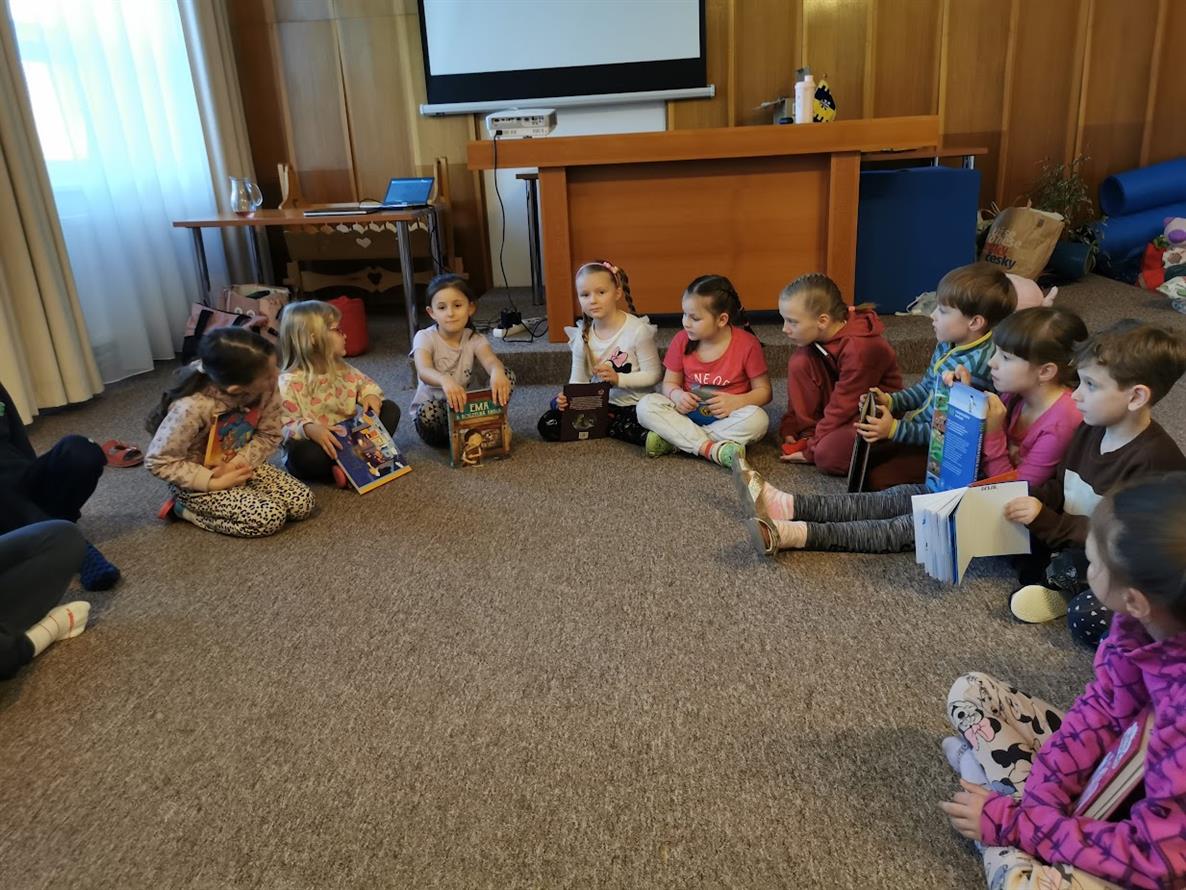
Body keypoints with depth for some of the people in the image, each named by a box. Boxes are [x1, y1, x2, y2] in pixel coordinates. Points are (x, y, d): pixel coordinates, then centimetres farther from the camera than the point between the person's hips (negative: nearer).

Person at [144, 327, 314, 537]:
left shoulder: (266, 389, -20)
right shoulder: (192, 408, -35)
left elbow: (269, 435, -6)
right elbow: (158, 461, -24)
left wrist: (239, 461, -24)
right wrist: (214, 482, -25)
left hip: (242, 466, 6)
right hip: (197, 481, -5)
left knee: (303, 502, -7)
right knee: (270, 518, -21)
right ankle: (185, 509, 0)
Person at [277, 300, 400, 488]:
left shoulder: (341, 368, 3)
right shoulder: (289, 382, -18)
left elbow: (363, 382, 18)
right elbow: (284, 426, -22)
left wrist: (370, 394, -6)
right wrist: (308, 428, -42)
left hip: (346, 438, 7)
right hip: (315, 443, -7)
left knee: (390, 409, -2)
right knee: (306, 455, -41)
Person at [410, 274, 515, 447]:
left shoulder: (474, 339, -6)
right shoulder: (425, 338, -15)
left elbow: (490, 361, -28)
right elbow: (424, 371, -35)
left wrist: (497, 372, -56)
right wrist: (445, 380, -60)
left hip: (464, 404, 2)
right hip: (434, 406, -2)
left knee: (507, 375, -17)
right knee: (427, 413, -40)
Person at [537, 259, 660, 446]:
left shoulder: (638, 330, -12)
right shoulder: (582, 336, 2)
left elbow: (653, 375, -10)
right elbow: (577, 380, 5)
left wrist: (618, 379, -21)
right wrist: (567, 397, -16)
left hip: (633, 405, -4)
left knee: (650, 433, -35)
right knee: (547, 424, -11)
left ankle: (601, 424, -7)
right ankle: (610, 423, -5)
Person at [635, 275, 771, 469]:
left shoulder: (747, 344, -11)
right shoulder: (682, 340, -3)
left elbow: (764, 391, -5)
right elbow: (669, 383, 5)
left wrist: (736, 401, -24)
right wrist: (677, 395, -18)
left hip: (725, 417, -2)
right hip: (688, 413, 2)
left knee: (757, 419, -34)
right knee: (646, 405, -23)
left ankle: (676, 441, -27)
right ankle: (713, 450, -32)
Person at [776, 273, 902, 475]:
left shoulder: (859, 348, -31)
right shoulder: (813, 334, -10)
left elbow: (842, 407, -26)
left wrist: (810, 451, -20)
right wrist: (790, 428, -3)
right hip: (842, 404, 7)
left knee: (829, 454, -35)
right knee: (799, 362, -17)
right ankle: (808, 435, -10)